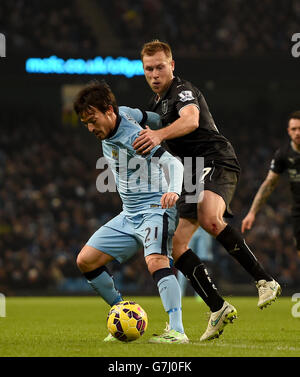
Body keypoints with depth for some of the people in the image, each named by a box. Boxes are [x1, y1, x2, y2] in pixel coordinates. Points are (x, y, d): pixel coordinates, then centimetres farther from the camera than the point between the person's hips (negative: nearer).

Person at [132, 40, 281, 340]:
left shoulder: (182, 91, -7)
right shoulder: (155, 104, 22)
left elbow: (191, 120, -33)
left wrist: (159, 134, -49)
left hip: (216, 161, -9)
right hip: (194, 175, 9)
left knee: (209, 220, -37)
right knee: (176, 245, -4)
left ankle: (265, 281, -32)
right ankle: (218, 310, 0)